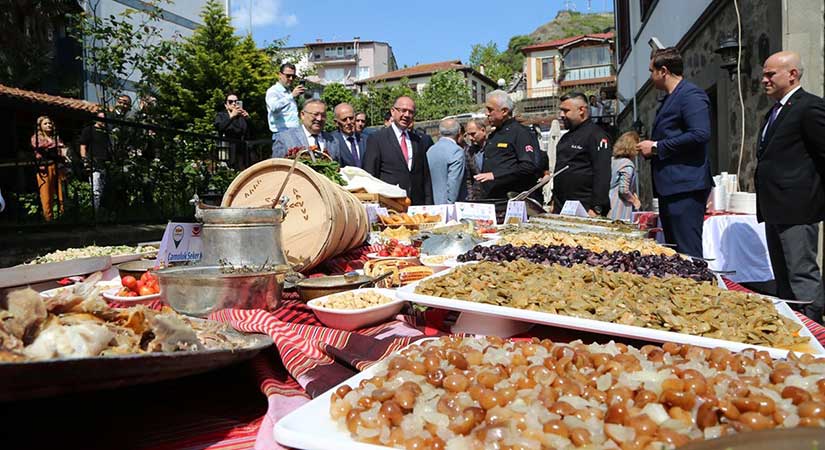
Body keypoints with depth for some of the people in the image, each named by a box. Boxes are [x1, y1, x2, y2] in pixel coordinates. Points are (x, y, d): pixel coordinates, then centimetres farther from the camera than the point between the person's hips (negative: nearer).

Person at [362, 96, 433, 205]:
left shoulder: (417, 140, 14)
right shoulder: (377, 139, -1)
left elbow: (425, 176, 16)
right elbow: (370, 176, -3)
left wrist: (428, 206, 9)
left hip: (417, 205, 4)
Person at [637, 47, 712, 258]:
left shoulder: (691, 95, -9)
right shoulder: (670, 98, 22)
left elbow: (700, 134, -22)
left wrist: (657, 147, -16)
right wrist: (652, 149, 9)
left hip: (685, 187, -10)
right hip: (669, 187, 10)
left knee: (687, 254, -10)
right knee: (673, 252, 14)